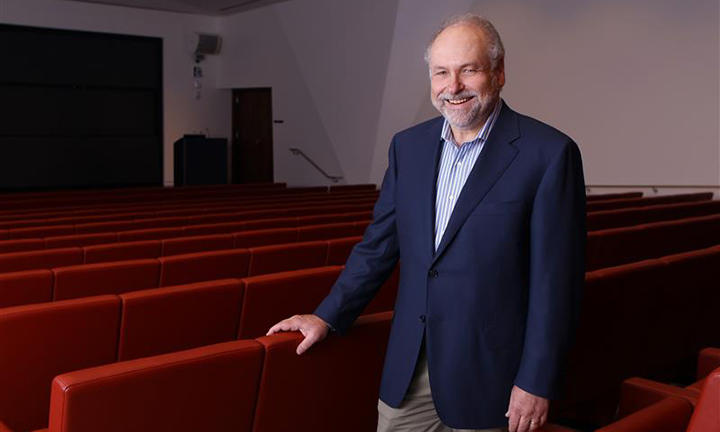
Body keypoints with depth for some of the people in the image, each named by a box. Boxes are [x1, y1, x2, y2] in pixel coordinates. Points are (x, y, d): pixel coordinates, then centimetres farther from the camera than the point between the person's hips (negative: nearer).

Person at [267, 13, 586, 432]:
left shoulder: (548, 153, -11)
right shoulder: (409, 146, 5)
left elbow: (556, 279, -11)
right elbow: (378, 244, 11)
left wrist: (536, 382, -11)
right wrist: (329, 316, 7)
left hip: (488, 376, -4)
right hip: (409, 368, 5)